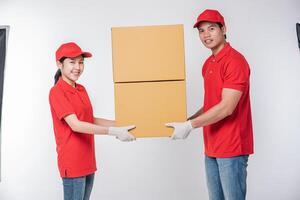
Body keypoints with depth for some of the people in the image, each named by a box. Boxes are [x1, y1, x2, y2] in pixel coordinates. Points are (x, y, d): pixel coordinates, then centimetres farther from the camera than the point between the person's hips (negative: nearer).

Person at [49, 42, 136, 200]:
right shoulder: (56, 92, -13)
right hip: (72, 162, -8)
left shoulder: (82, 89, 11)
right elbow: (75, 125, -22)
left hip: (88, 160, 8)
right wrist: (113, 131, -26)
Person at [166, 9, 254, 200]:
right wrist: (188, 120, 8)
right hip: (212, 147, 8)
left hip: (231, 147, -8)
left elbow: (226, 107, -21)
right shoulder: (208, 64, 13)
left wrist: (190, 126, -18)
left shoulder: (235, 60, -14)